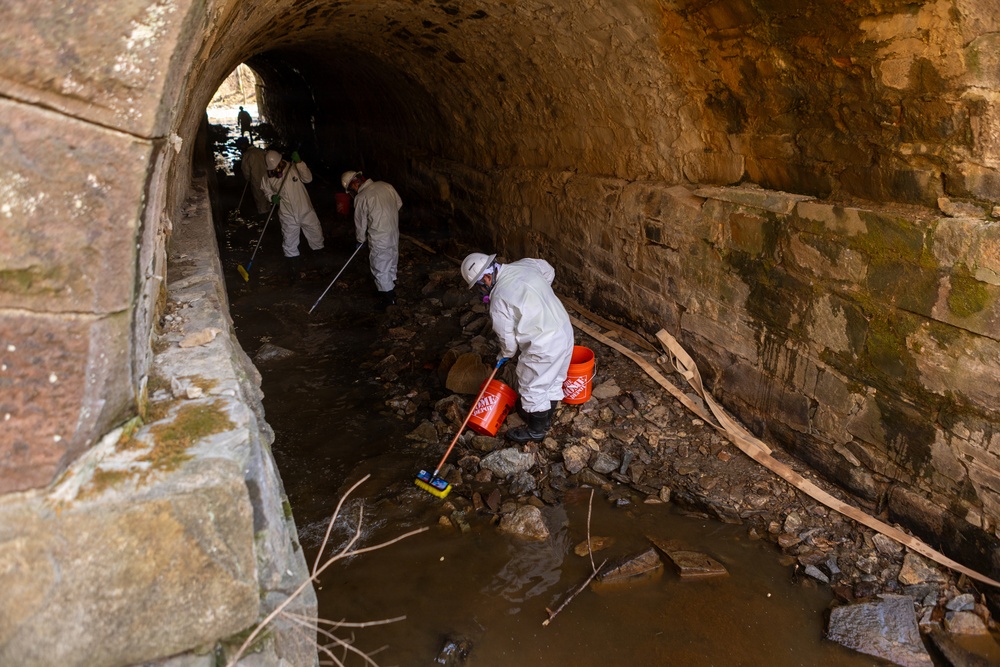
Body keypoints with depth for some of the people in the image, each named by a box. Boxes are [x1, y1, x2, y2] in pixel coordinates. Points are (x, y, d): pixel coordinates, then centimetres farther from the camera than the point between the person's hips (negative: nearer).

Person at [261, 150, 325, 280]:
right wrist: (272, 197, -12)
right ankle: (294, 269, 26)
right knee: (289, 245, 7)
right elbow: (267, 191, 10)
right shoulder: (267, 178, -8)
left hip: (306, 212, 0)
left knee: (317, 237, 13)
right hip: (288, 217, 0)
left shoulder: (293, 167, -14)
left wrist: (299, 162, -35)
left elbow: (308, 178, -27)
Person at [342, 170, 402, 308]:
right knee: (391, 262, 23)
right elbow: (399, 203, 12)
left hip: (379, 237, -7)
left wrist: (360, 240, 12)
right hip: (394, 231, 7)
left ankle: (388, 297, 15)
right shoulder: (385, 185, 0)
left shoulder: (361, 198, -15)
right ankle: (390, 287, 39)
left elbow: (360, 223, -4)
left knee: (380, 267, 7)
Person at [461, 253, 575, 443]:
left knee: (532, 386, 14)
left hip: (543, 346, -8)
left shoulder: (499, 300, -19)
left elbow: (507, 337, -7)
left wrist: (505, 355, 14)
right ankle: (545, 416, 47)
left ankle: (536, 429, 32)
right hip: (564, 331, 8)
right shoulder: (526, 264, 0)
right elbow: (549, 271, 21)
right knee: (552, 379, 26)